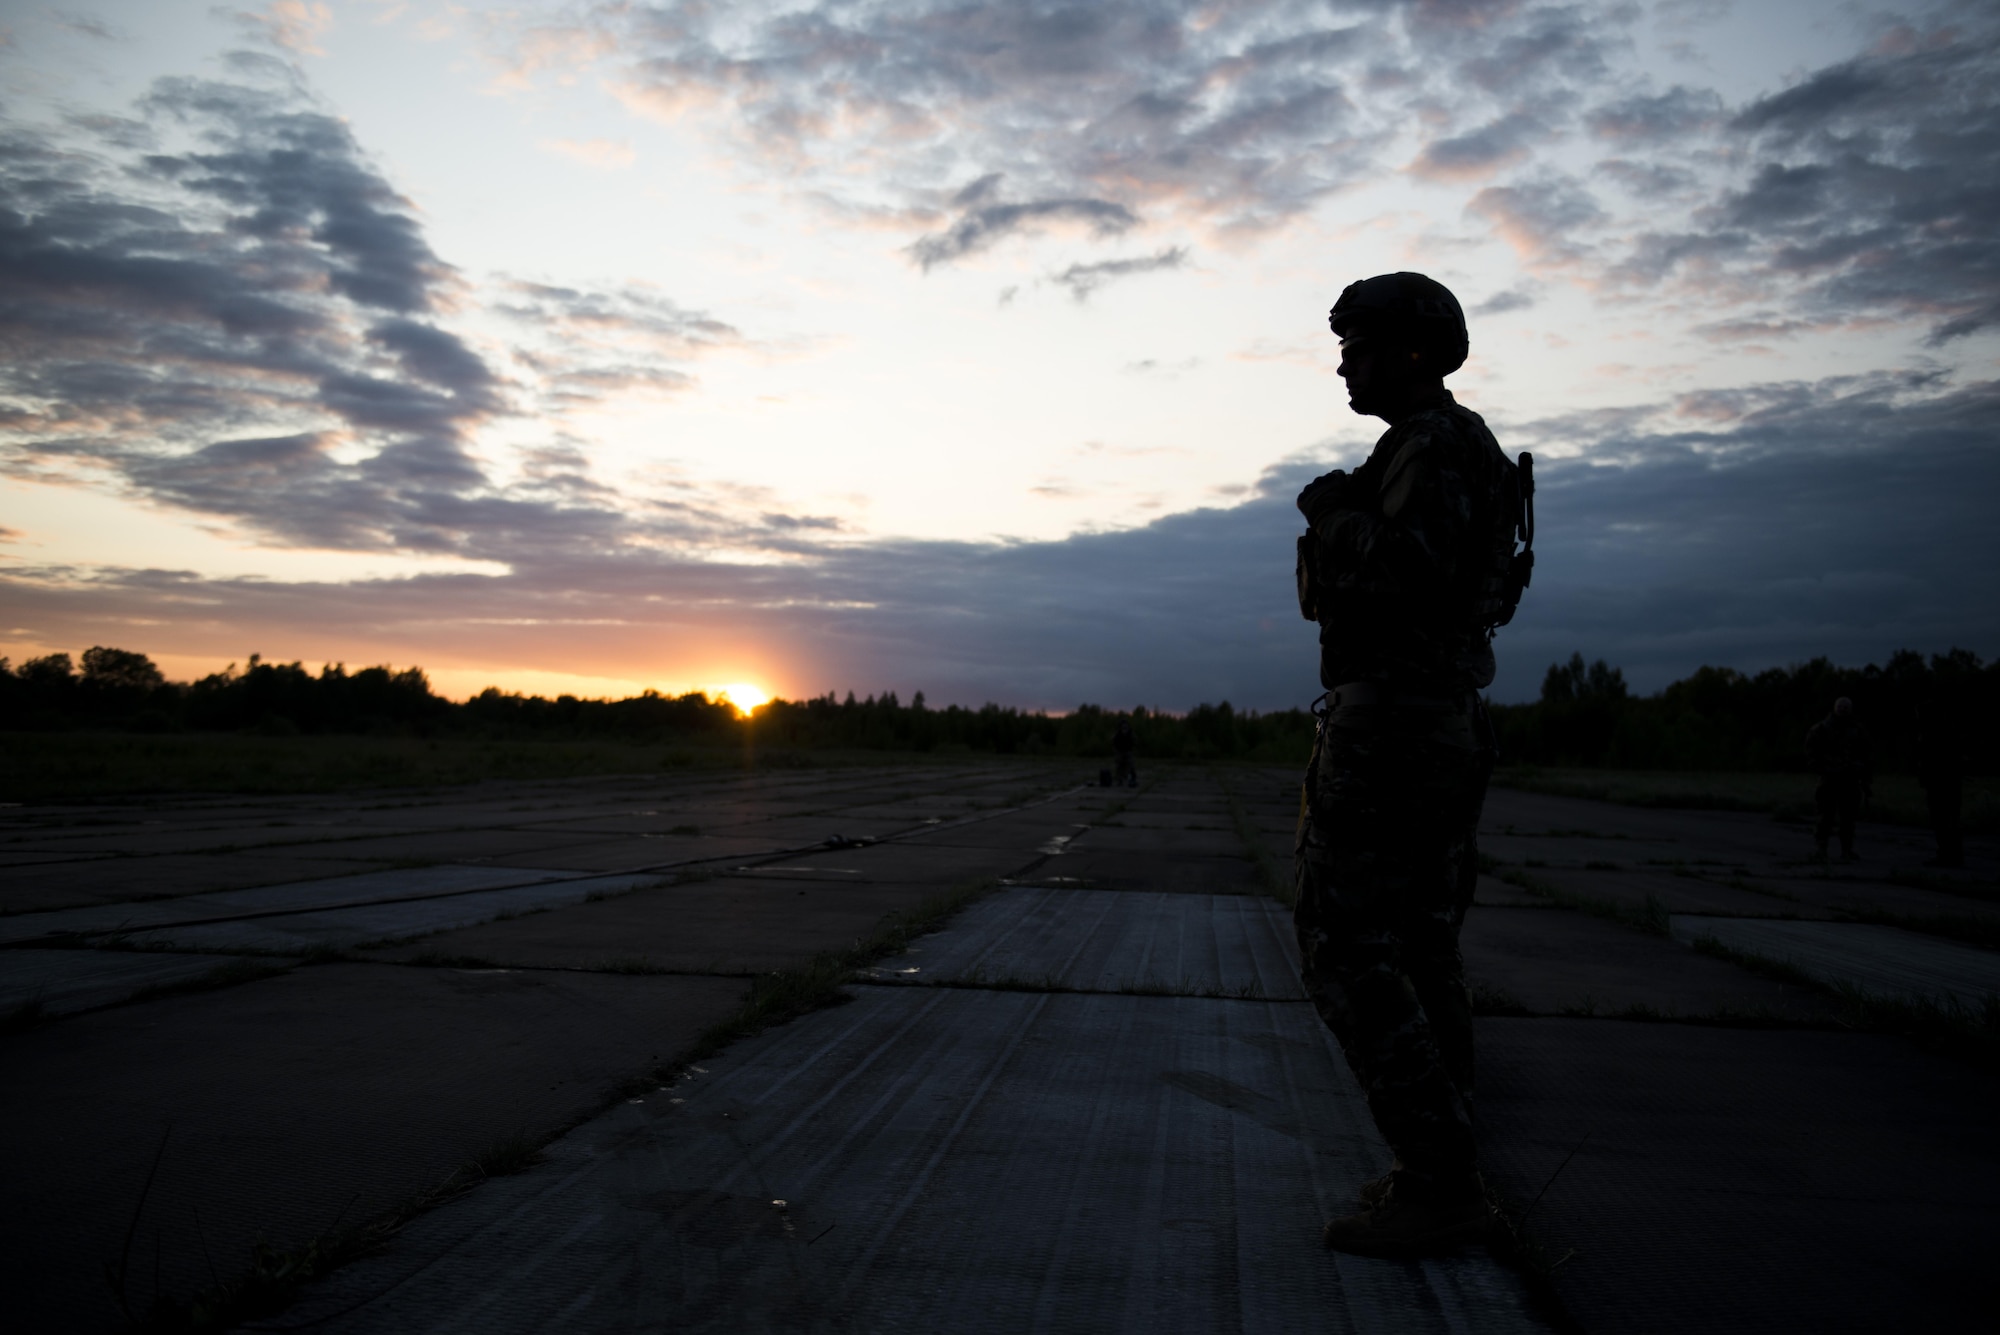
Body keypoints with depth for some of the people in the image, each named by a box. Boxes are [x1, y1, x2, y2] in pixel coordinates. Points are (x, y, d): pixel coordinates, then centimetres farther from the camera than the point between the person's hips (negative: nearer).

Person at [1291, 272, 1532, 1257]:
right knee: (1417, 952, 12)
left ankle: (1434, 1184, -4)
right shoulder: (1462, 456, 21)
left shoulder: (1436, 446, -13)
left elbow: (1397, 575, -28)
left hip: (1389, 725, -11)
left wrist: (1334, 515, -12)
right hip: (1448, 727, 11)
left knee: (1344, 953, -7)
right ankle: (1441, 1176, 17)